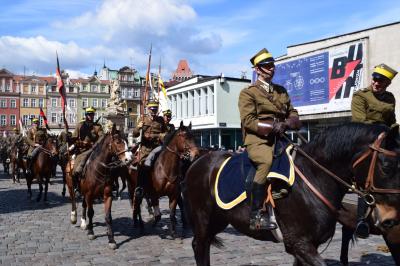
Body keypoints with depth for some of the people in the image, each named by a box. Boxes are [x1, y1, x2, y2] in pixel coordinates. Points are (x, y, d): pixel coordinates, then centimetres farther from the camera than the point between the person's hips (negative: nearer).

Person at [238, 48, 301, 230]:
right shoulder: (248, 93, 4)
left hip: (279, 139, 7)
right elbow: (248, 121, -7)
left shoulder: (281, 91, 24)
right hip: (257, 141, -7)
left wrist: (287, 123, -1)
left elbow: (292, 113, 23)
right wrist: (274, 126, -16)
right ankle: (256, 214, -30)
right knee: (267, 161, -35)